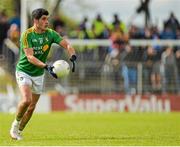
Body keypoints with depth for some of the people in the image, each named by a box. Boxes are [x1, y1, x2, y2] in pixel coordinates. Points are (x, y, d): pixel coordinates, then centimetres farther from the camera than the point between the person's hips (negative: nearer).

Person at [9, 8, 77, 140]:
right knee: (27, 100, -25)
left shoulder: (50, 33, -7)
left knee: (32, 107, 8)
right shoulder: (27, 35, -20)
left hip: (38, 75, 5)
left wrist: (72, 58, -33)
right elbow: (30, 57, -28)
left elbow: (67, 45, -12)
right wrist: (46, 66, -41)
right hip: (24, 71, -5)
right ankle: (16, 123, 1)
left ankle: (19, 131, 27)